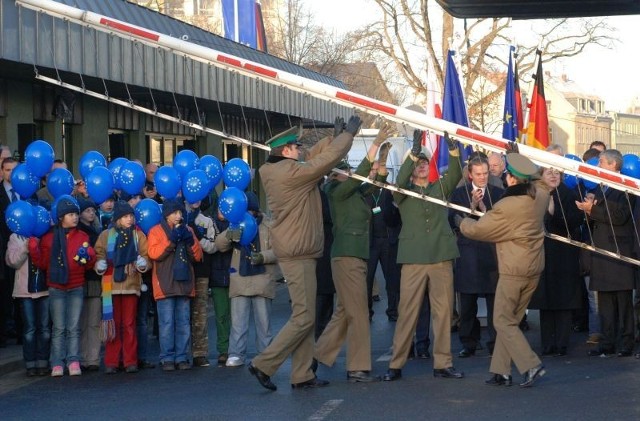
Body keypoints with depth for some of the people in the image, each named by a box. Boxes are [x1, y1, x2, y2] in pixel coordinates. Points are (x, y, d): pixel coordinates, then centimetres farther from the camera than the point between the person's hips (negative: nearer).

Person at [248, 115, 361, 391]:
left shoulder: (273, 172, 11)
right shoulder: (290, 172, -17)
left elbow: (314, 158, 20)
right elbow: (327, 159, -14)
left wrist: (334, 137, 19)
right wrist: (348, 133, -1)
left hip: (294, 252, 10)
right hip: (298, 254, -10)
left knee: (304, 316, 12)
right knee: (304, 317, -7)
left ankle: (302, 375, 15)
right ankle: (264, 364, -5)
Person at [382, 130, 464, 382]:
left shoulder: (440, 188, 16)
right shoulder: (404, 192, 10)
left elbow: (456, 174, -1)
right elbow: (399, 180, -12)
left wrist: (453, 148, -17)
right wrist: (414, 151, -22)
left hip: (441, 257, 2)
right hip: (413, 258, -2)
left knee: (443, 311, 2)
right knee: (407, 312, -2)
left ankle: (442, 363, 7)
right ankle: (396, 364, 2)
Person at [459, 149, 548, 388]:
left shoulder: (506, 207, -21)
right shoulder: (541, 197, 0)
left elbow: (477, 229, -9)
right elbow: (532, 186, 27)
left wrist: (464, 223, 14)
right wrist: (517, 158, 33)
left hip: (513, 271, -8)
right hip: (534, 268, 8)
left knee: (503, 321, 1)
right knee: (510, 320, 13)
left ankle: (530, 365, -9)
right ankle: (501, 371, 13)